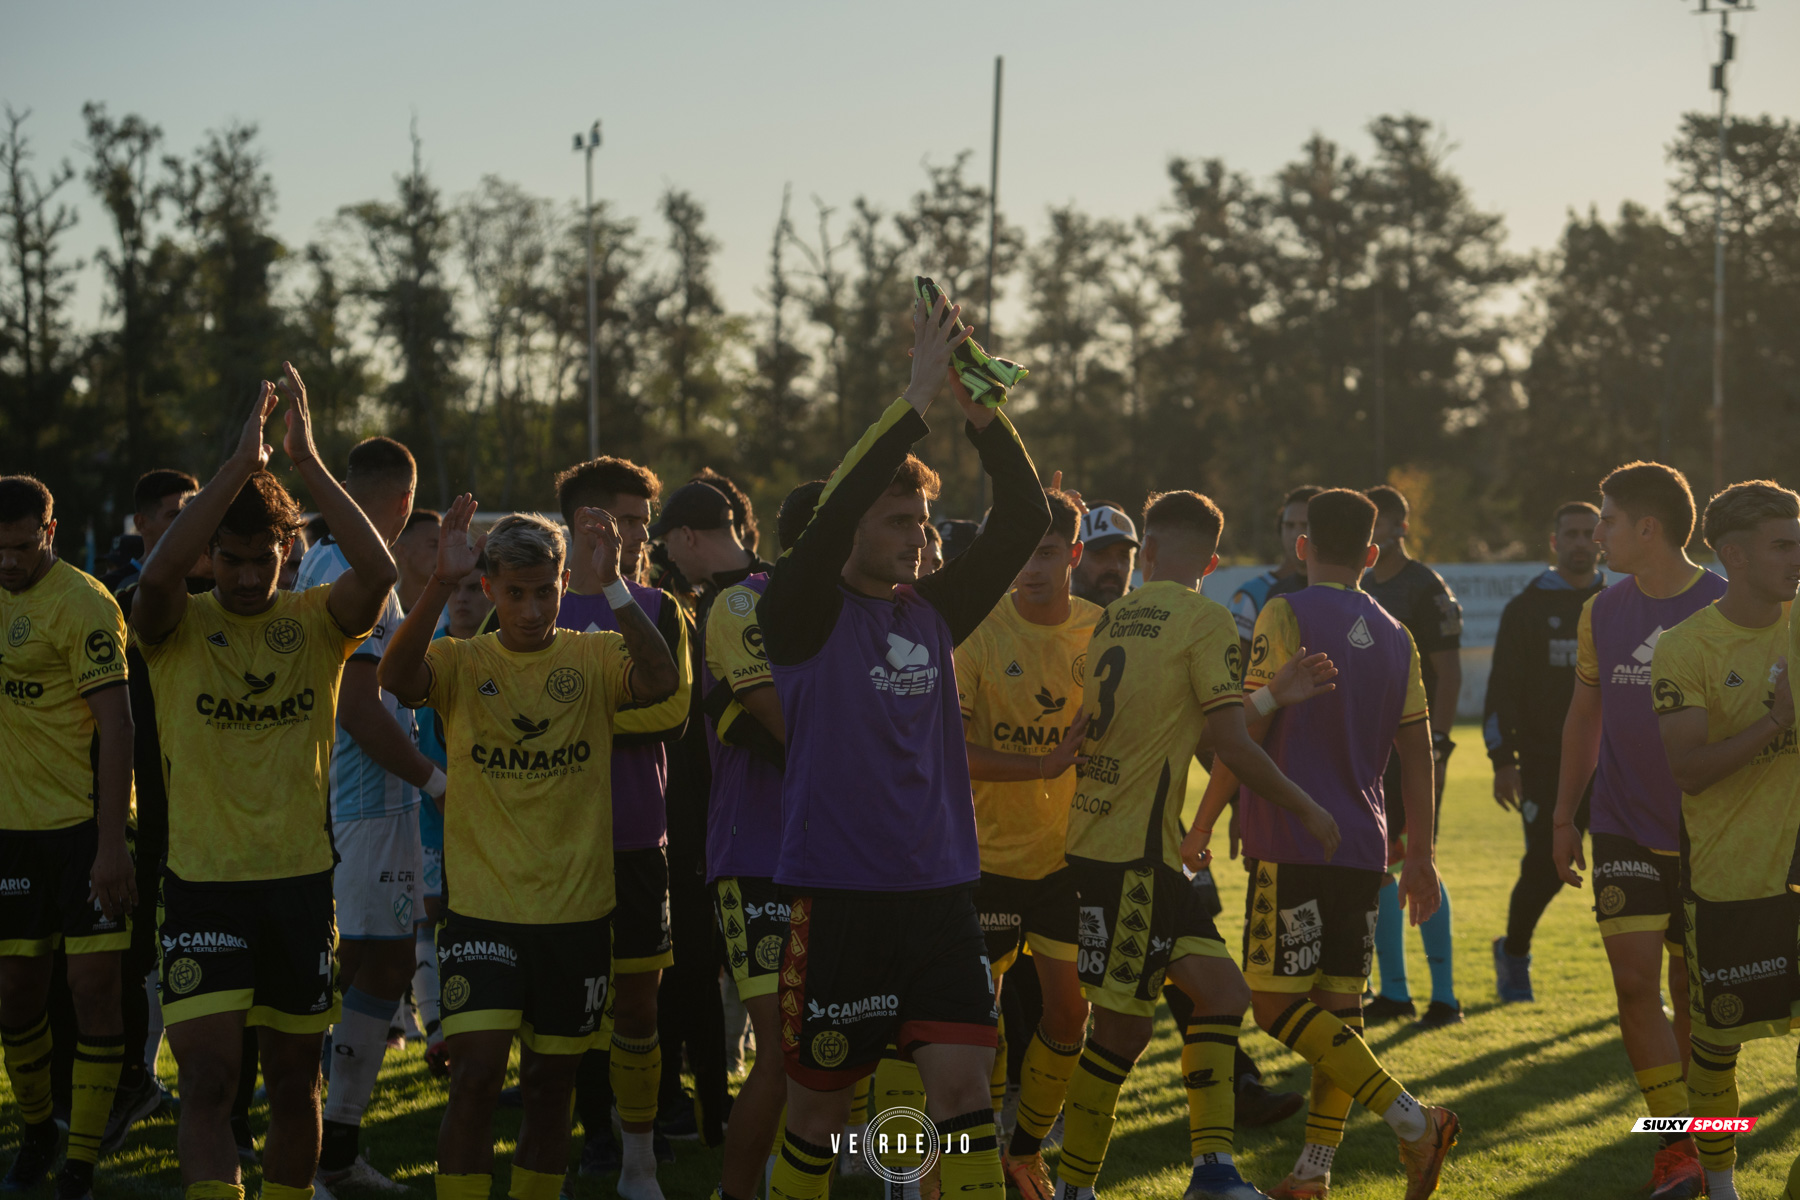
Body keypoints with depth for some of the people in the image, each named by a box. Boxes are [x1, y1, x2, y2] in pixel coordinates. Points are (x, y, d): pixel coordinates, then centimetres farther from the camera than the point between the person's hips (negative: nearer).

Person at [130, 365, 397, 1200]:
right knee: (208, 1077, -11)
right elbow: (156, 576, -26)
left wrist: (306, 460, -21)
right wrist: (241, 463, -26)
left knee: (294, 1082, 12)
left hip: (301, 878, 2)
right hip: (203, 880, -2)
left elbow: (377, 572, -19)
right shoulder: (178, 627, -3)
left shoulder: (317, 622, 1)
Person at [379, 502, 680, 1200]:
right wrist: (442, 582, -33)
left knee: (550, 1085, 11)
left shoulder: (594, 657, 1)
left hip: (577, 911, 1)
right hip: (482, 909, -1)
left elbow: (661, 682, -19)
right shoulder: (461, 663, 0)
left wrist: (611, 585, -29)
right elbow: (398, 678, -21)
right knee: (476, 1073, -12)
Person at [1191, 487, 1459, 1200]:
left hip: (1292, 842, -7)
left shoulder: (1287, 616, -5)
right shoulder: (1395, 638, 13)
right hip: (1363, 847, 7)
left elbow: (1247, 730, -9)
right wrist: (1421, 855, 18)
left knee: (1277, 1002, -6)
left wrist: (1201, 825, -2)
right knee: (1338, 1006, 8)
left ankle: (1410, 1120, -17)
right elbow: (1417, 754, 13)